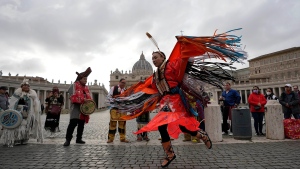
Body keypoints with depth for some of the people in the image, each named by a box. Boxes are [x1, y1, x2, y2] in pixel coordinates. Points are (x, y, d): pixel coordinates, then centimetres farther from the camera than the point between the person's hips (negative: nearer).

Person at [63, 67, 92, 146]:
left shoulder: (86, 87, 17)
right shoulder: (74, 85, -4)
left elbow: (89, 97, 19)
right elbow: (73, 97, -15)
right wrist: (83, 99, -23)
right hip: (76, 109, -7)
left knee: (81, 125, 12)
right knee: (73, 124, -10)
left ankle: (79, 138, 22)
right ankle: (68, 139, -1)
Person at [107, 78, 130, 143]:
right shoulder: (114, 88, 2)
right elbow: (109, 96, -1)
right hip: (114, 108, -3)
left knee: (123, 123, 6)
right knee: (112, 123, -1)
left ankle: (122, 138, 16)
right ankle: (110, 138, 11)